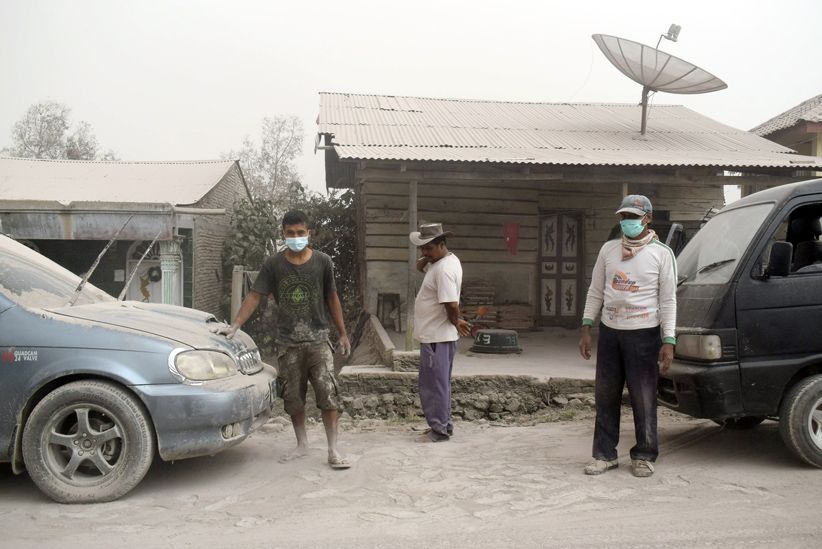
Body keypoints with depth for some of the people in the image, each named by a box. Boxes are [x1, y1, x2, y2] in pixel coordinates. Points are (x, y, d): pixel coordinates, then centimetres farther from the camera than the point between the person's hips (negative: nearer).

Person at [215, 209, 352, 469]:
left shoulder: (322, 262, -1)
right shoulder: (273, 264, -1)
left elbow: (331, 298, 7)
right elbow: (254, 295, -3)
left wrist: (342, 334, 9)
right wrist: (235, 325, -15)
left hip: (318, 340, -1)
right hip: (287, 343, 1)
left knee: (328, 395, -7)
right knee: (293, 398, 10)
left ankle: (333, 450, 2)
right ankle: (302, 444, 28)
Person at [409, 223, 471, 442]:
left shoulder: (444, 269, -22)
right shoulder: (441, 261, 10)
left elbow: (452, 305, -27)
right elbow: (419, 266, 24)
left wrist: (456, 323, -9)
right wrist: (426, 257, 3)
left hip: (436, 337, -10)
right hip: (436, 335, 10)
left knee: (434, 384, -2)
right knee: (439, 383, 17)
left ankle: (440, 430, 7)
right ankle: (443, 425, 26)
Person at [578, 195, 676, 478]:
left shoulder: (661, 253, -2)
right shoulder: (608, 249, 9)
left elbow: (668, 300, -3)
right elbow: (595, 292, 11)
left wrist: (668, 341, -10)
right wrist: (586, 328, 5)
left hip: (644, 334, -4)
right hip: (609, 332, 4)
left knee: (644, 399, 1)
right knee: (605, 396, 8)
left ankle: (644, 457, 16)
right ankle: (605, 455, 18)